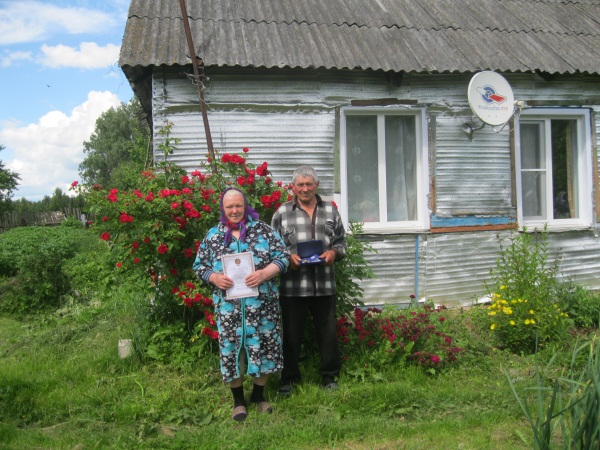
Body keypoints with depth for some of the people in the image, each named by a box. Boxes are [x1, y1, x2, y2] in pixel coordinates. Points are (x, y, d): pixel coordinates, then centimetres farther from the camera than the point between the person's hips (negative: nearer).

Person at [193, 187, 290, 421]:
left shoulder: (263, 229, 2)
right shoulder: (213, 235, 7)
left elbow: (283, 256, -1)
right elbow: (199, 265, 10)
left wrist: (264, 273, -17)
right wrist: (214, 277, -10)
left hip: (261, 304, 0)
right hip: (228, 305, 1)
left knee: (264, 347, 6)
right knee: (231, 349, 5)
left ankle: (258, 395, 28)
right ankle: (238, 400, 24)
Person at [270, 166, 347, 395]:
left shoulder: (331, 211, 10)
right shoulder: (282, 212, 4)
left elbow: (341, 242, 14)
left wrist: (333, 252, -7)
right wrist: (287, 257, -12)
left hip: (325, 284, 2)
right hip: (293, 286, -1)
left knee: (328, 331, 10)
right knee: (292, 333, 8)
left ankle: (329, 375, 27)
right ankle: (288, 377, 24)